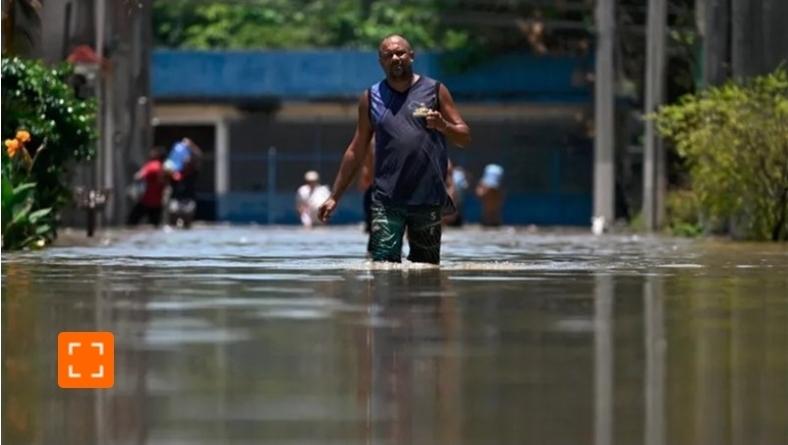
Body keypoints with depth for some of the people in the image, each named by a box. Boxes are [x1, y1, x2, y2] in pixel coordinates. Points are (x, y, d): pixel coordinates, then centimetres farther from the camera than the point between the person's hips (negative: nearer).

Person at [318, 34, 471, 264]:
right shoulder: (372, 98, 12)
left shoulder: (434, 91, 7)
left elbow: (464, 137, 7)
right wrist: (335, 196, 13)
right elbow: (357, 151, 16)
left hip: (427, 199, -1)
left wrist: (442, 126, -15)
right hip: (386, 200, 1)